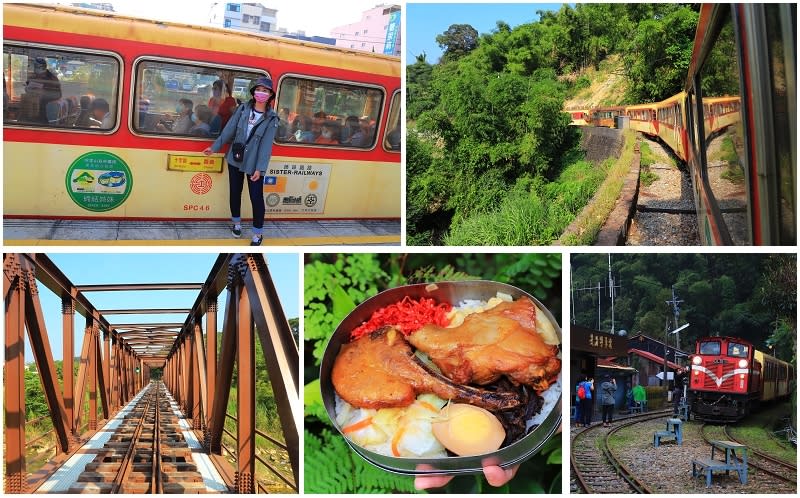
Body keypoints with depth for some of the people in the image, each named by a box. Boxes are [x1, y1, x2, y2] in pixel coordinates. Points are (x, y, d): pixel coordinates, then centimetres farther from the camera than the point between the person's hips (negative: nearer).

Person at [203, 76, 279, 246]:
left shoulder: (272, 118, -9)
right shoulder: (243, 108, 0)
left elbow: (266, 144, -13)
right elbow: (229, 129, 4)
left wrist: (260, 168, -18)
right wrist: (215, 147, 5)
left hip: (253, 164, -3)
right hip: (235, 159, 4)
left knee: (256, 198, -3)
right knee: (235, 192, 16)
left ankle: (258, 233, 12)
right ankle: (237, 223, 38)